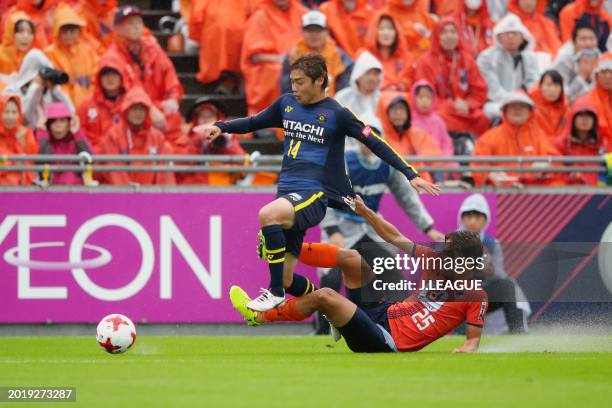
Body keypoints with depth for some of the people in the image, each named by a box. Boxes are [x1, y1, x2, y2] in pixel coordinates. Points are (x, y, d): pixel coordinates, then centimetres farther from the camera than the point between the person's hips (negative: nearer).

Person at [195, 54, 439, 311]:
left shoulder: (336, 114, -5)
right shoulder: (287, 104, 11)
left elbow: (375, 144, -3)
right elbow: (253, 123, 25)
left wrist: (410, 174, -9)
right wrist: (221, 127, 9)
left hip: (315, 194, -7)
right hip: (288, 192, 7)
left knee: (268, 214, -35)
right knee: (285, 279, 2)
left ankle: (276, 293, -24)